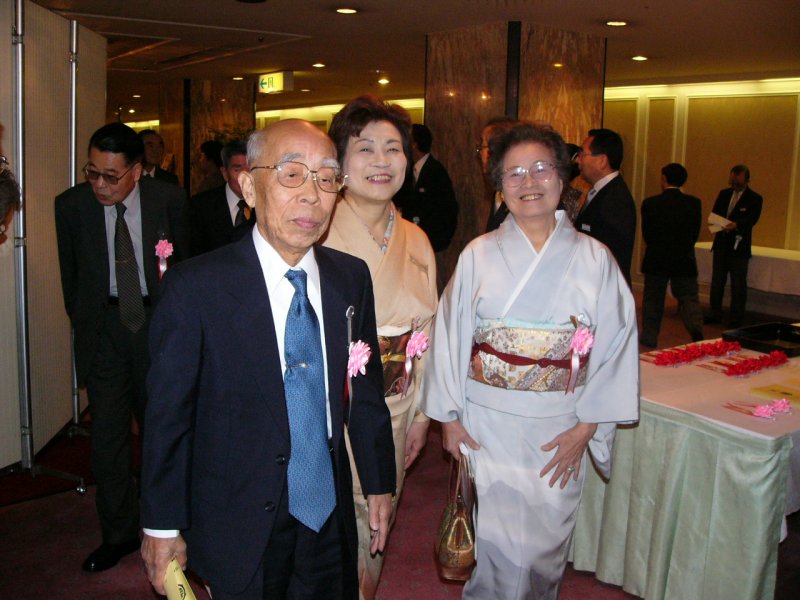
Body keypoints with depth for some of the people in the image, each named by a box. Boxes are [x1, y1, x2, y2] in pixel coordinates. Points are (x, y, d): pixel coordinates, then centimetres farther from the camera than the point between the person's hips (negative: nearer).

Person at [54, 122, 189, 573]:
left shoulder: (169, 199, -8)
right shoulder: (72, 205, -5)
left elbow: (185, 262, 4)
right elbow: (71, 271, 8)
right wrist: (84, 322, 12)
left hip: (158, 320, 0)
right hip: (103, 326, 1)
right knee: (108, 433, 3)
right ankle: (120, 533, 18)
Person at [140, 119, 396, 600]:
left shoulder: (352, 277, -1)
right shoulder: (196, 287, -15)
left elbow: (365, 389, 6)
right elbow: (168, 414, -10)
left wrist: (379, 483, 11)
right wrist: (162, 525, -5)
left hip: (330, 517, 4)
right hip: (239, 526, -4)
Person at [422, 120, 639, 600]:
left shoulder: (594, 259, -2)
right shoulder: (479, 255, -1)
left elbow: (616, 345, -3)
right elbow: (450, 336, 1)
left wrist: (586, 428, -7)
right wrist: (449, 415, -1)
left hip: (560, 430, 1)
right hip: (486, 425, 0)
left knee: (546, 542, 13)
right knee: (495, 544, 6)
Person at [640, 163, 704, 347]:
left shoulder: (650, 203, -9)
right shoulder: (694, 203, -4)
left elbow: (646, 234, -1)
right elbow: (695, 233, 2)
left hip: (656, 260, -1)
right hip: (685, 260, 1)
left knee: (653, 298, 12)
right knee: (689, 298, 7)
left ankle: (649, 336, 17)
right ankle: (697, 331, -13)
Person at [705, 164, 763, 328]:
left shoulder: (755, 198, -4)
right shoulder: (724, 194, 12)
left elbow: (752, 219, -17)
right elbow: (714, 213, 10)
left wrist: (736, 225, -36)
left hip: (739, 247, -5)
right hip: (721, 244, 5)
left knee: (738, 284, 0)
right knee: (717, 281, 11)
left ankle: (736, 319, 7)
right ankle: (715, 314, 22)